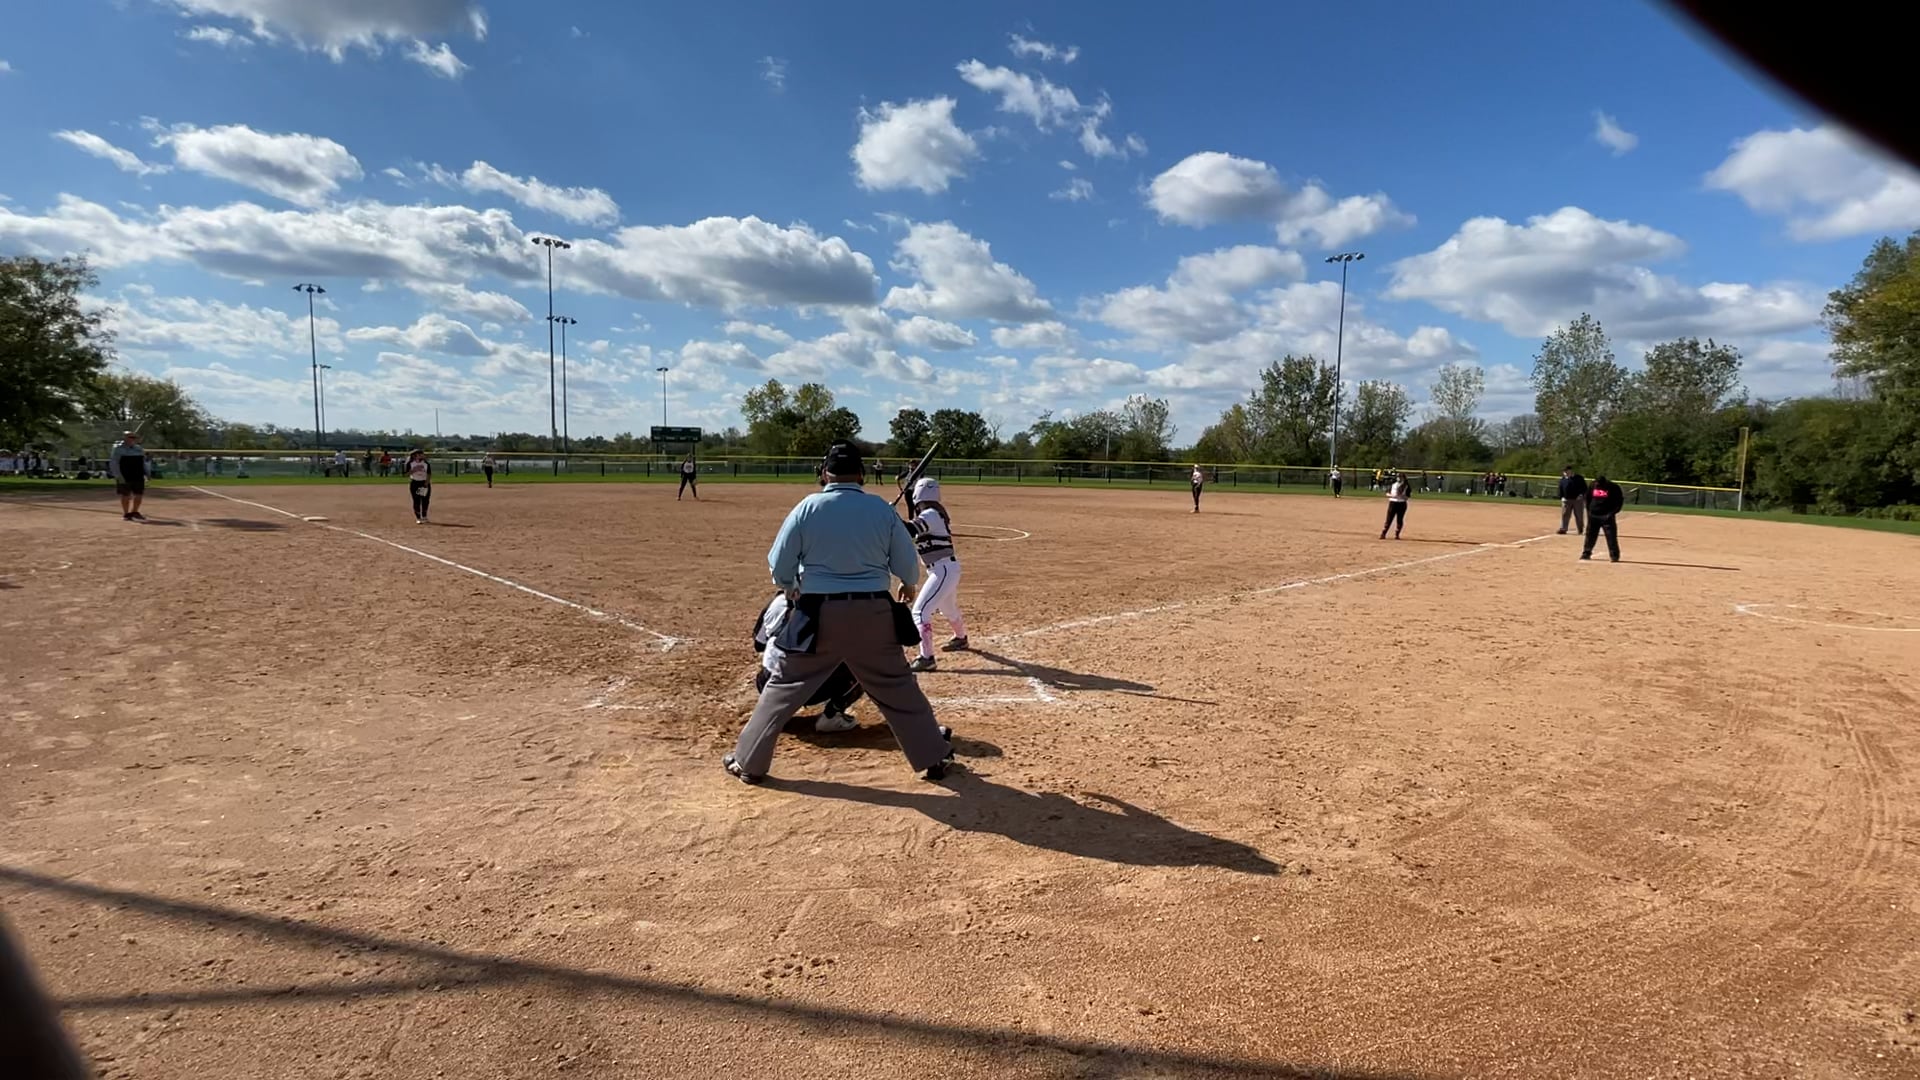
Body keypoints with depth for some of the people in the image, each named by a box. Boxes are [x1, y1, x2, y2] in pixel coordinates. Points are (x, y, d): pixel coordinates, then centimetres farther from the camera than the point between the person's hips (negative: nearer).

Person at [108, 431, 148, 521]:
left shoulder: (139, 449, 12)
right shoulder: (118, 449, -4)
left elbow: (144, 463, 20)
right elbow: (113, 463, -8)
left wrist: (146, 474, 13)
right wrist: (118, 476, -16)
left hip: (138, 477, 5)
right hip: (124, 477, -5)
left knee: (139, 495, 5)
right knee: (126, 495, 3)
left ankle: (134, 512, 20)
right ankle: (126, 514, 14)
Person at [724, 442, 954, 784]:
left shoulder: (807, 507, -5)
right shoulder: (882, 509, -1)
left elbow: (779, 566, -1)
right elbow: (907, 564, 3)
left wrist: (791, 592, 20)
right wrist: (909, 586, 26)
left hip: (818, 615, -1)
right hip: (873, 614, 1)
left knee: (783, 687, 13)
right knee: (898, 689, 15)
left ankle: (748, 762, 20)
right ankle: (934, 757, 23)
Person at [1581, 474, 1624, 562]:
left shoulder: (1613, 487, -10)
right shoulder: (1593, 486, 2)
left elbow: (1619, 502, -6)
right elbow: (1588, 499, 15)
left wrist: (1612, 513, -14)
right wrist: (1588, 511, 8)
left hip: (1606, 516, -4)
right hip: (1593, 515, 4)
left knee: (1611, 536, -7)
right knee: (1590, 535, 10)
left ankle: (1614, 555, -1)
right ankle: (1586, 553, 20)